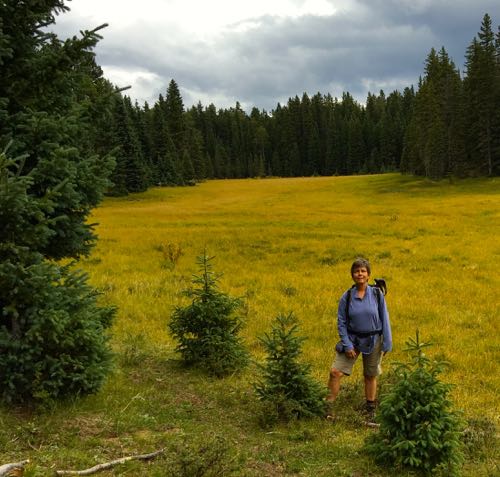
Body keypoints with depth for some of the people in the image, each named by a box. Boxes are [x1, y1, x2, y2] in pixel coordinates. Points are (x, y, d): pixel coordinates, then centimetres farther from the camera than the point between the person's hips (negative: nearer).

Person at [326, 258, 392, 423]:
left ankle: (370, 410, 31)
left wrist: (387, 343, -3)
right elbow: (341, 322, -3)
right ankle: (327, 407, 3)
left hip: (373, 341, 0)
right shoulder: (347, 297, -6)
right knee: (335, 372, -10)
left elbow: (385, 319, -1)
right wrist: (347, 345, -10)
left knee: (370, 376, 13)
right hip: (352, 339, 0)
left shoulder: (377, 294, -6)